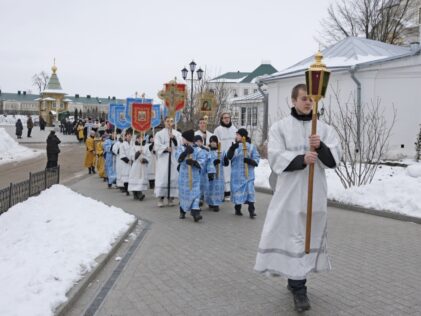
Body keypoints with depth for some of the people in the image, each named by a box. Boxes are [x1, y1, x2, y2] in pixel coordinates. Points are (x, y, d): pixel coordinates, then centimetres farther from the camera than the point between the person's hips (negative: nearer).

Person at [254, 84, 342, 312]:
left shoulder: (323, 128, 8)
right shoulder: (280, 127, 1)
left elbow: (334, 159, -1)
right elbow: (276, 158, -9)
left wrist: (321, 147, -21)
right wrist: (301, 159, -24)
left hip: (315, 191, 3)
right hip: (289, 191, -3)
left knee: (310, 235, 10)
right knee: (292, 236, -6)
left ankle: (295, 281, 26)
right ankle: (299, 287, 1)